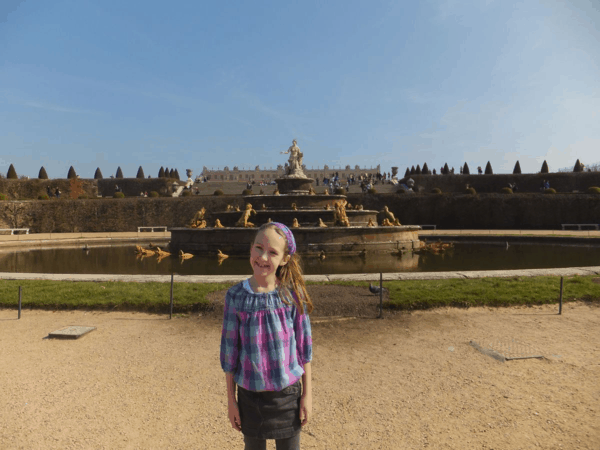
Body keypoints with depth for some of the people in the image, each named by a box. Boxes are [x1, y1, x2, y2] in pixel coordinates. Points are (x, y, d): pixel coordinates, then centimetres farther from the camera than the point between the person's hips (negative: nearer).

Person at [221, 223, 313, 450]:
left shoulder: (292, 294, -13)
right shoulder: (236, 296, -11)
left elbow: (303, 345, -5)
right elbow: (229, 348, -3)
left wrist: (307, 393, -1)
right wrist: (230, 399, 2)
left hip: (288, 393, 0)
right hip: (250, 395, 1)